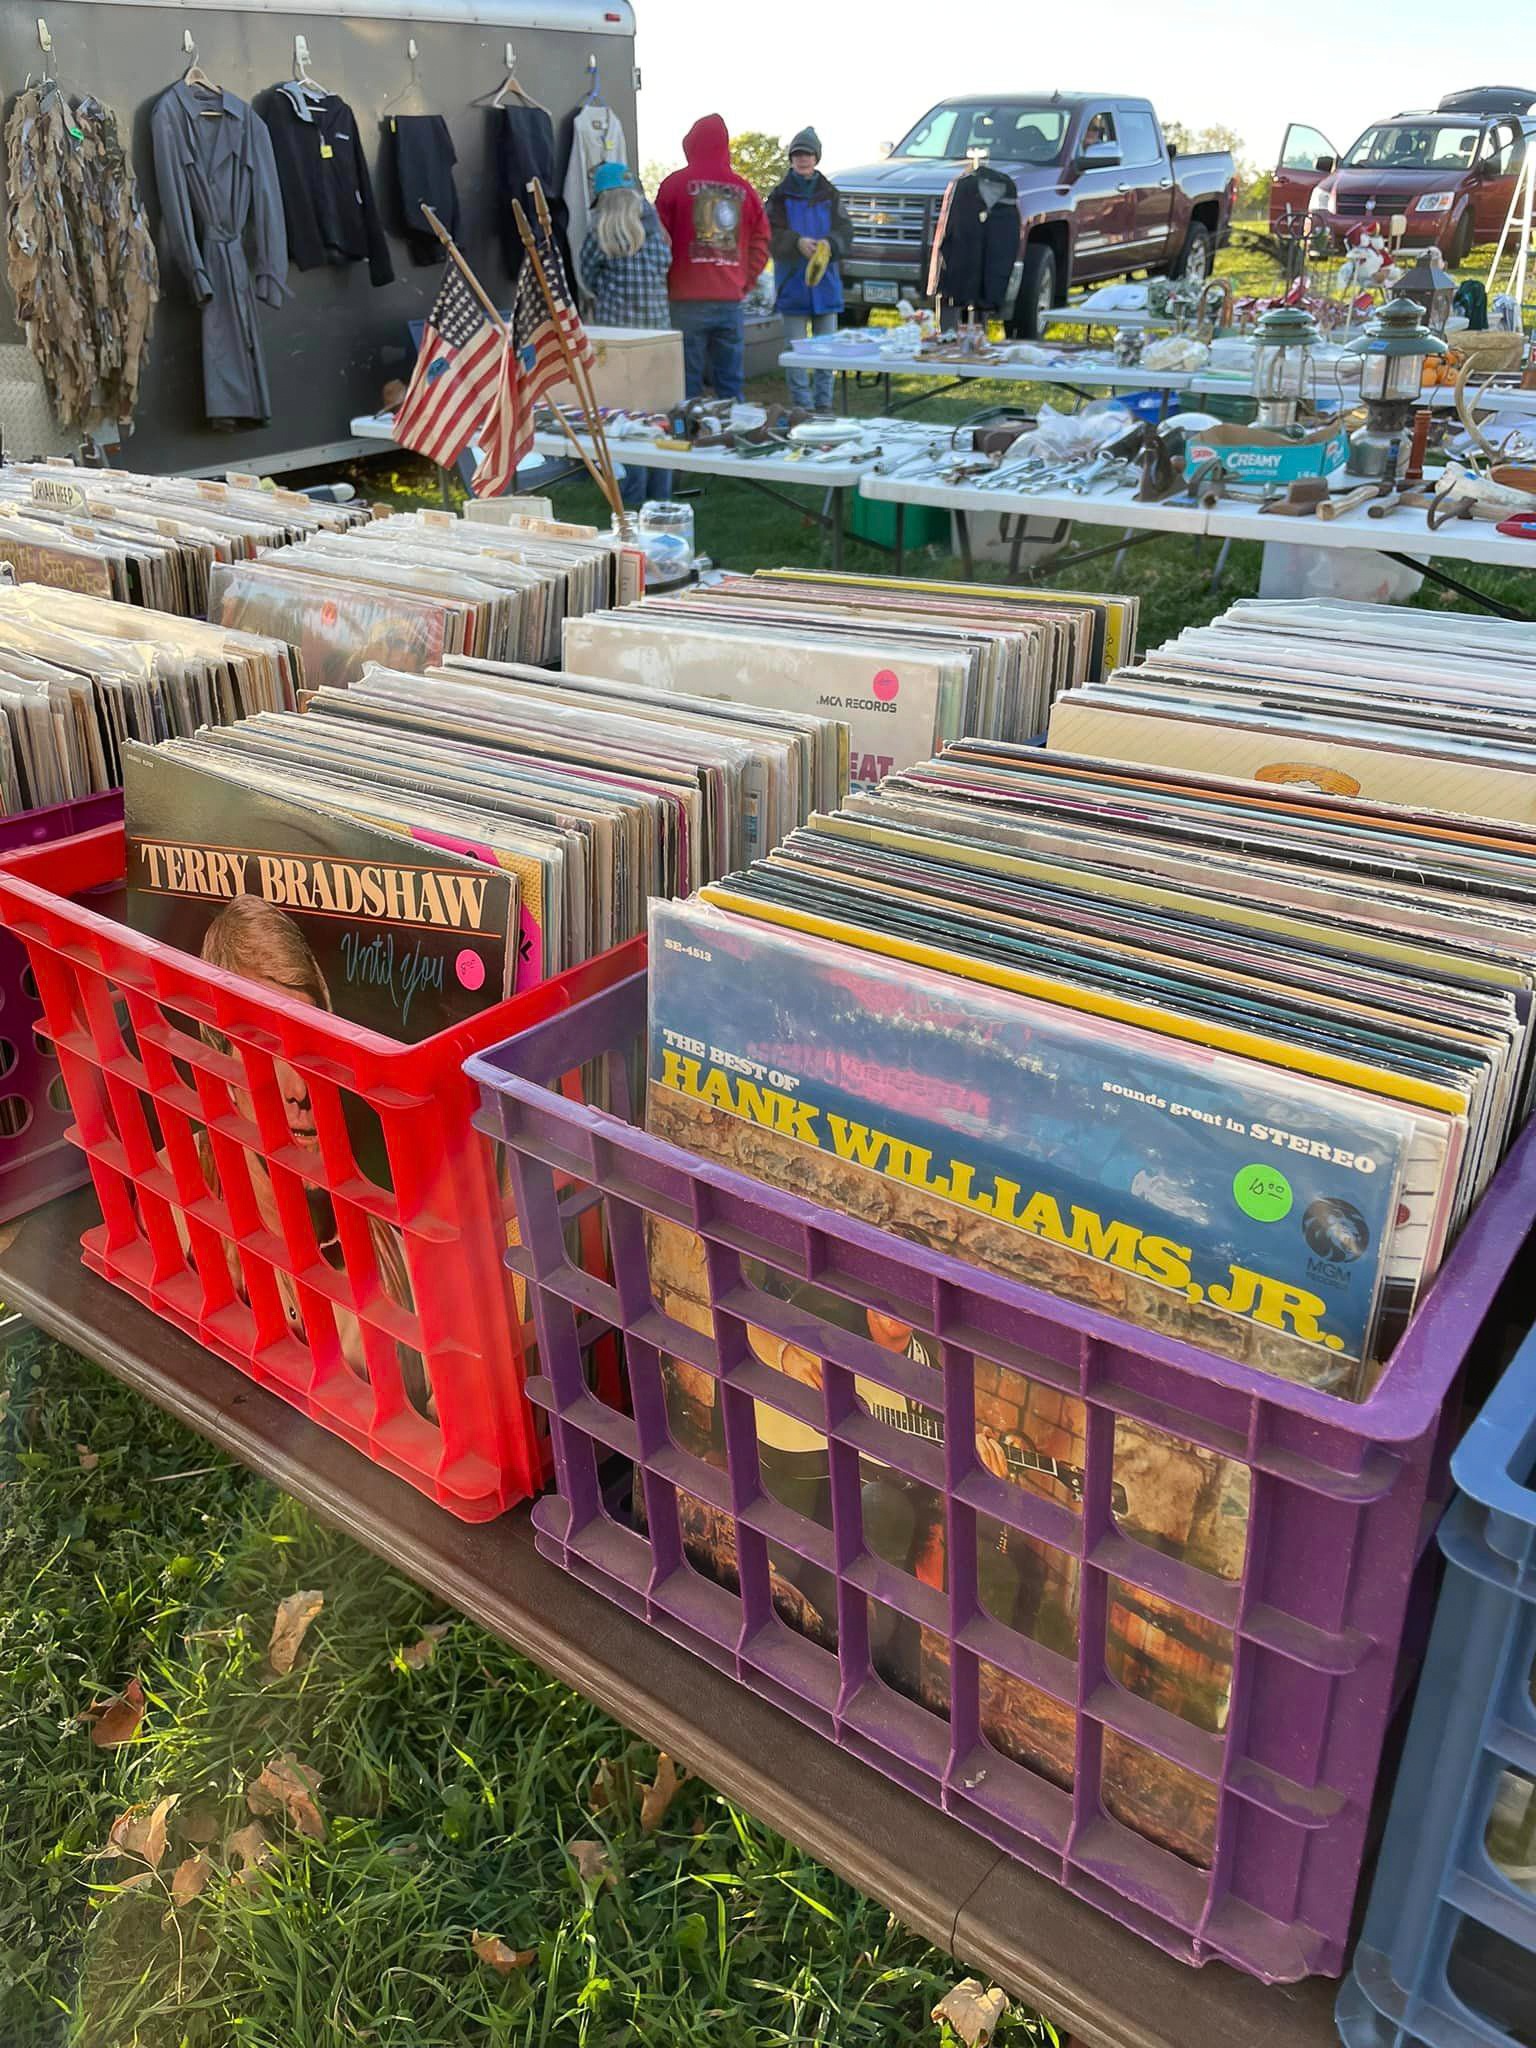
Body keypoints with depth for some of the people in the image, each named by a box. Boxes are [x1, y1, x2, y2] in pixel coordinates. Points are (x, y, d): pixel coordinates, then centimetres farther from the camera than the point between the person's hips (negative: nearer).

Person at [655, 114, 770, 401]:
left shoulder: (675, 184, -1)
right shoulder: (742, 189, 7)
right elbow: (761, 241, 10)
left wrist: (665, 284, 9)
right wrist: (744, 283, 14)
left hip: (687, 300, -3)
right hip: (731, 300, 3)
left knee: (687, 385, -2)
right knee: (730, 386, 7)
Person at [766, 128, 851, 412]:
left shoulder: (829, 194, 9)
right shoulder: (781, 195, 3)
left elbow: (844, 231, 2)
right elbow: (772, 234, -6)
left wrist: (829, 245, -19)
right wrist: (797, 242, -23)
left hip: (826, 283, 2)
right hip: (792, 284, -2)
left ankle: (823, 405, 14)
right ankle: (802, 406, 3)